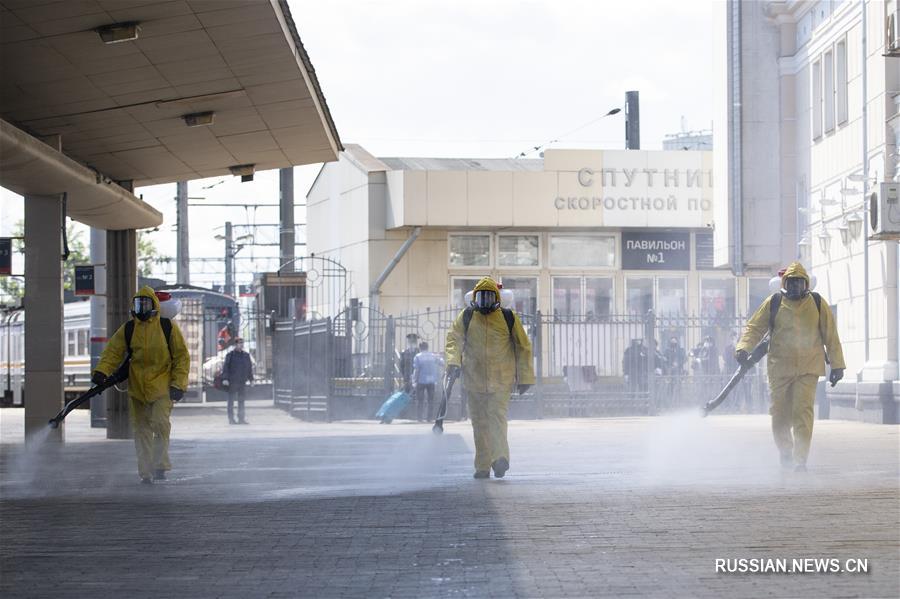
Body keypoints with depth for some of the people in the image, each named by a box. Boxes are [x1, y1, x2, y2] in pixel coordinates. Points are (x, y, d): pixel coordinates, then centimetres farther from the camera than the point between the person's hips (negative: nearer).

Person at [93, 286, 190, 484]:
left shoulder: (168, 327, -1)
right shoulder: (127, 330, 6)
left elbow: (182, 356, 2)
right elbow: (113, 352, 4)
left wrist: (178, 384, -6)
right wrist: (101, 371, -15)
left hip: (162, 386, -3)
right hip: (137, 388, 3)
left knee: (160, 423, -19)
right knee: (141, 430, 4)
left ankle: (160, 465, -9)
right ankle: (146, 472, 9)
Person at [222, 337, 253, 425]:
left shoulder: (246, 355, 11)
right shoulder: (230, 355, -4)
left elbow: (249, 367, 16)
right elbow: (225, 367, -7)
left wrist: (251, 379, 13)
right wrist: (225, 378, -16)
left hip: (242, 381, 5)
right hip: (232, 381, -5)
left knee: (241, 401, 8)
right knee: (231, 401, 0)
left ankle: (241, 418, 13)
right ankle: (231, 419, 4)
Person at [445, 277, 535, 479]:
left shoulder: (509, 318, 4)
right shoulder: (466, 317, 7)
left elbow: (523, 347, 9)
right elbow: (454, 340, 1)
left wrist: (525, 378, 7)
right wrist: (453, 362, -19)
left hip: (501, 380, -2)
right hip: (474, 379, 2)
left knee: (497, 416, -18)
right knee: (479, 423, 5)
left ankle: (500, 458, -30)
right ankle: (482, 467, 9)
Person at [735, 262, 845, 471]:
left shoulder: (818, 304, 3)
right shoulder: (773, 303, 3)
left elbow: (831, 336, 7)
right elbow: (754, 327, 4)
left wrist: (837, 365, 6)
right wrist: (743, 348, -14)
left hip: (808, 368, -1)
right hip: (780, 367, 1)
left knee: (803, 411, -14)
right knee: (779, 413, 6)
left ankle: (801, 460, -12)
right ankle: (785, 452, 31)